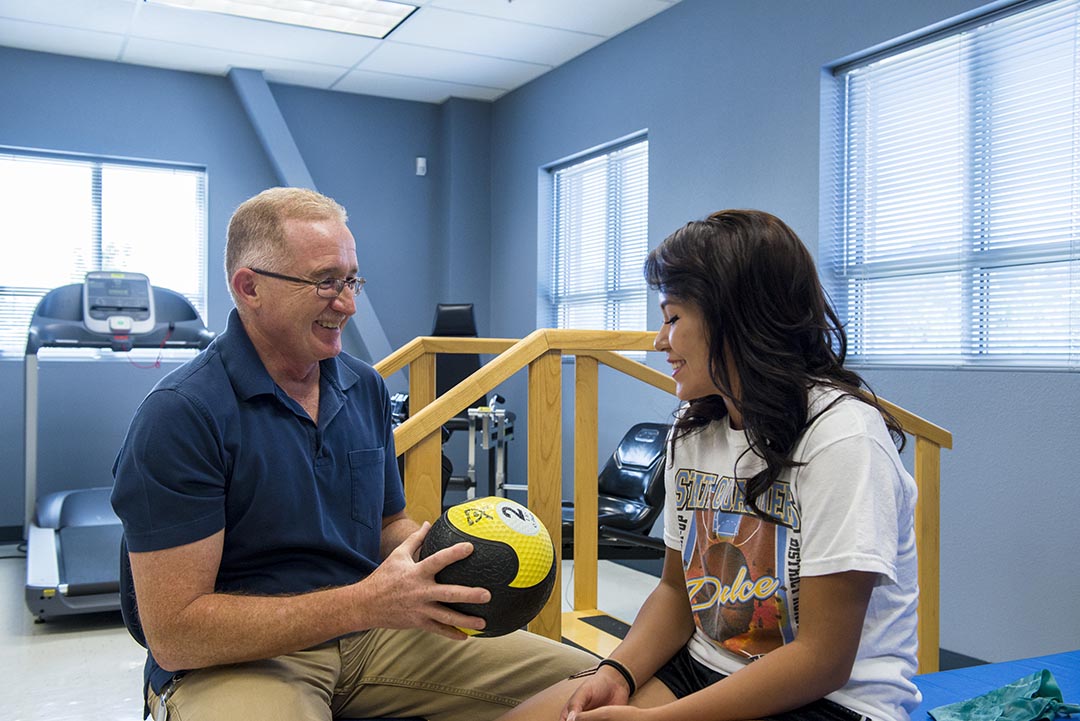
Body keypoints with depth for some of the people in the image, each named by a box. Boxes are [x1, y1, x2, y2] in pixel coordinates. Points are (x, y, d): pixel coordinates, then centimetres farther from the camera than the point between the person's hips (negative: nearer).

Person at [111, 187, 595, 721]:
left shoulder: (367, 388, 8)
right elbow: (173, 635, -17)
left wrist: (445, 558, -6)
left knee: (579, 677, -6)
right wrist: (366, 603, -24)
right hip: (236, 660, -6)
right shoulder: (180, 414, -15)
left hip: (370, 635, 6)